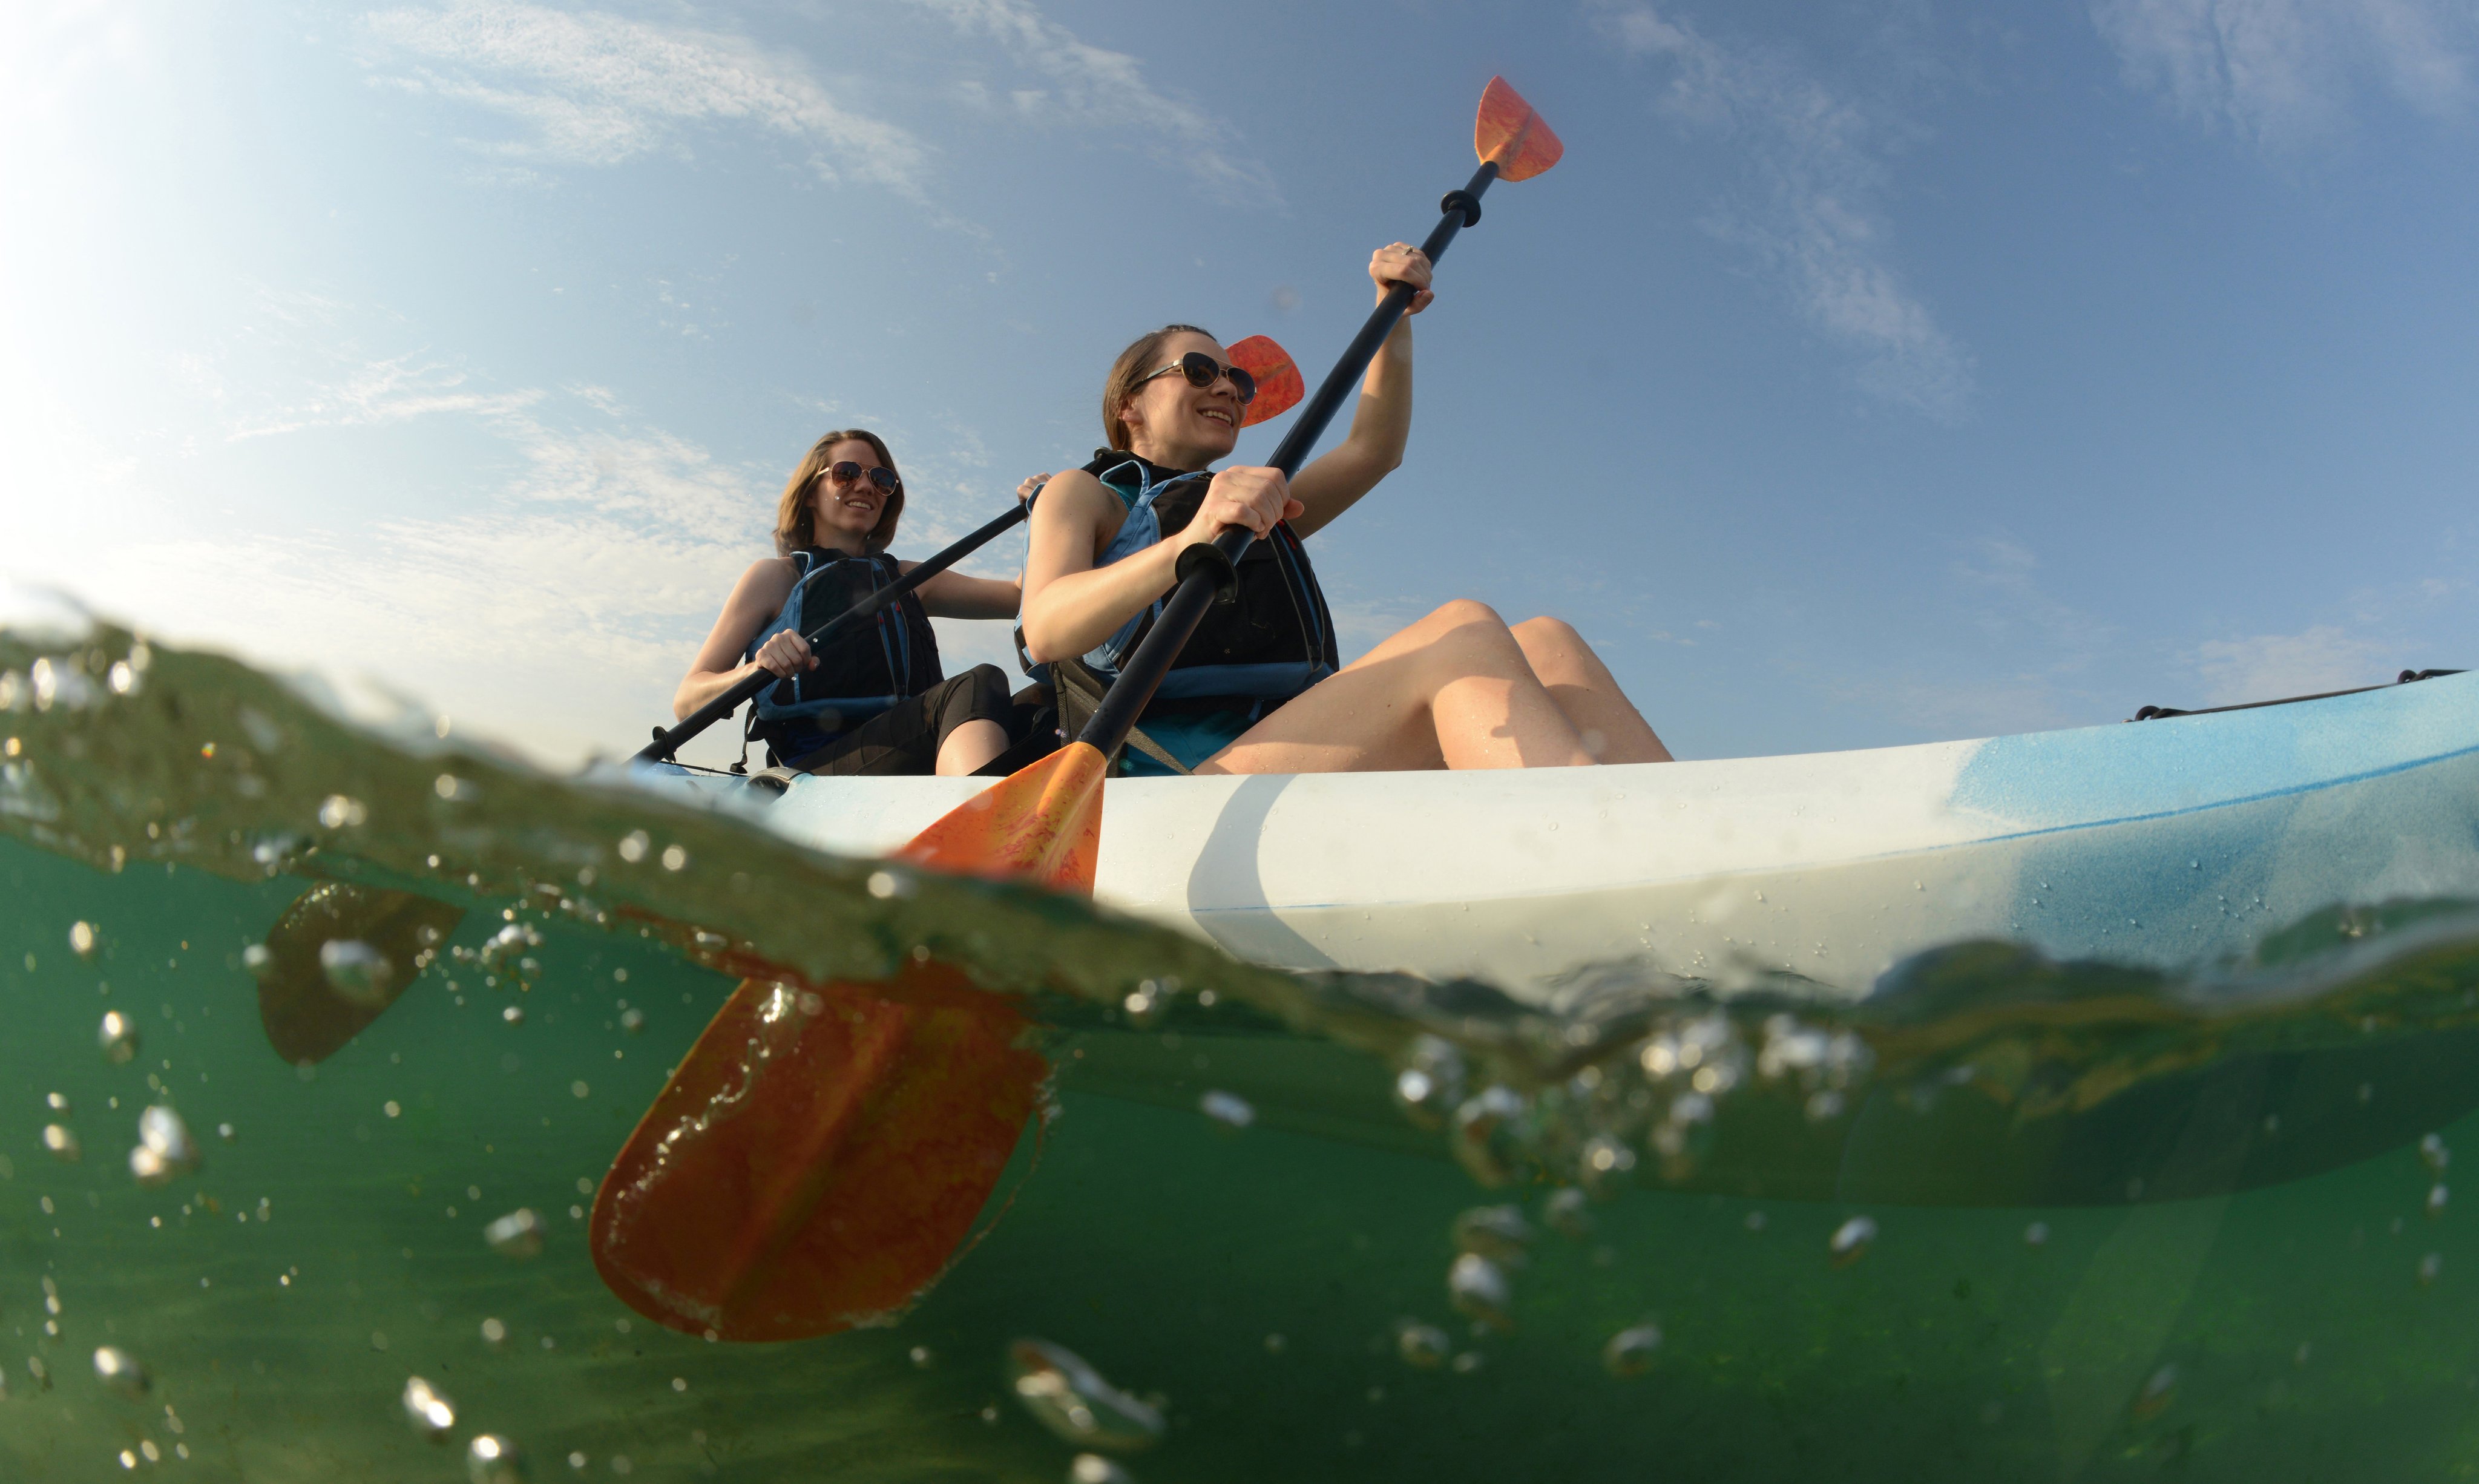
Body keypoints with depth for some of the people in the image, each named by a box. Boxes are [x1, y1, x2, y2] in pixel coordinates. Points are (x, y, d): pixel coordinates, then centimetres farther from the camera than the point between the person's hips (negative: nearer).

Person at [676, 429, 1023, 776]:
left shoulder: (909, 579, 29)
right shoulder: (776, 576, 15)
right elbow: (686, 701, 7)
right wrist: (758, 669, -14)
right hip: (813, 769, -4)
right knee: (976, 686, -34)